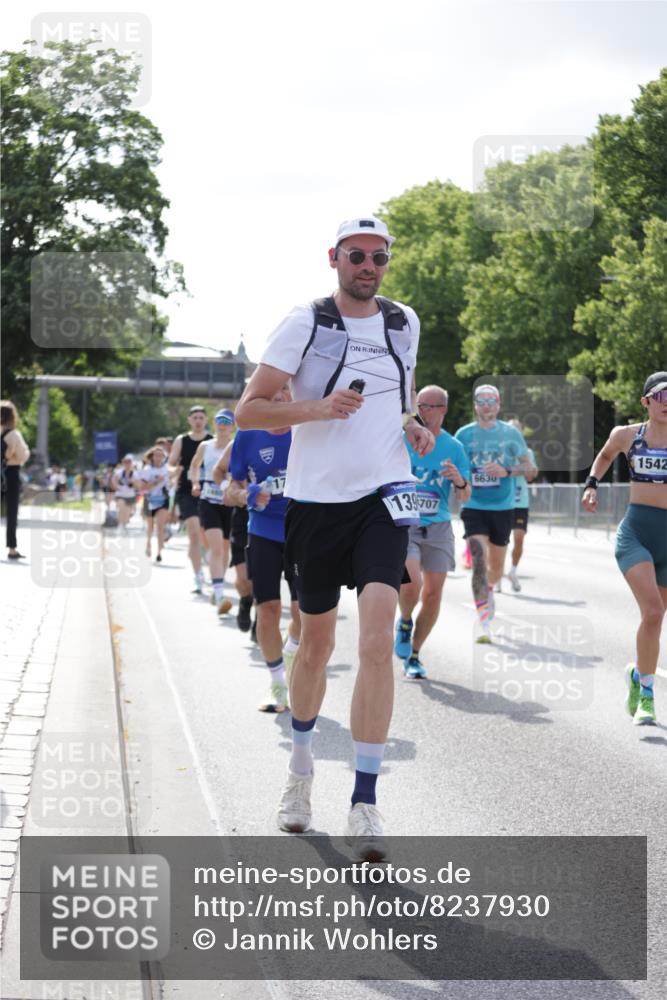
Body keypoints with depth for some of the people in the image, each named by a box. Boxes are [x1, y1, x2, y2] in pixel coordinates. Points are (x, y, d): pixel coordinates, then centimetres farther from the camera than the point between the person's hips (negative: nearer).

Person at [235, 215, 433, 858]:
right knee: (316, 642, 11)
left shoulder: (404, 323, 9)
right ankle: (300, 766, 37)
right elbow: (248, 410, -5)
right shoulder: (305, 324, -3)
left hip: (384, 497, 1)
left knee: (376, 641, -16)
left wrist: (413, 427, 6)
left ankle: (365, 802, -14)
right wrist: (317, 407, -20)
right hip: (316, 499, -1)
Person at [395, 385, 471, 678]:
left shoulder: (453, 447, 4)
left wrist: (460, 482, -16)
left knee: (433, 593, 1)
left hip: (438, 527, 3)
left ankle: (413, 655, 19)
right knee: (411, 583, -23)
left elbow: (465, 497, 6)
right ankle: (404, 622, 11)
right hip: (402, 524, -2)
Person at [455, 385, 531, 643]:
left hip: (502, 507, 2)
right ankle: (483, 623, -20)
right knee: (480, 560, -18)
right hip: (474, 507, -2)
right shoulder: (464, 434, 1)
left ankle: (488, 590, 50)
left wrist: (506, 471, -15)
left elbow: (526, 466, 2)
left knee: (496, 565, 14)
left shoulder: (511, 434, 1)